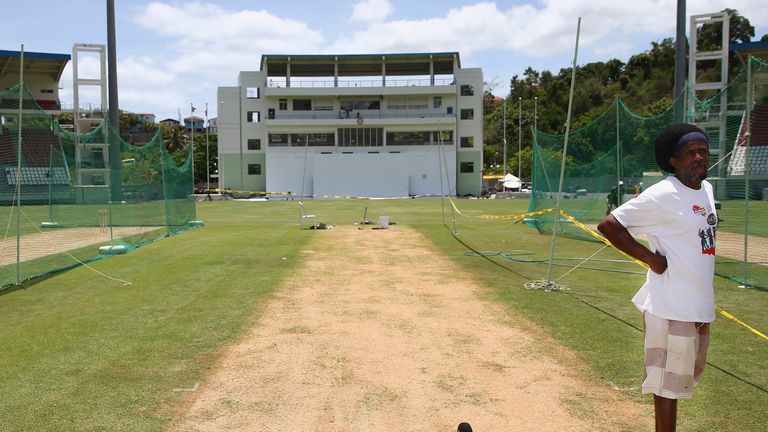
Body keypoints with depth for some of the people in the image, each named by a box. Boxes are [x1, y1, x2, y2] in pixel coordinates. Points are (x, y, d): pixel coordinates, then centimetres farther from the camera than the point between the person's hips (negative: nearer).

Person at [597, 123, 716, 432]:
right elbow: (608, 225, -18)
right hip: (672, 306, -9)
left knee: (687, 375, 20)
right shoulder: (663, 195, -17)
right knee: (669, 380, 2)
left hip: (700, 304, 9)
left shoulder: (707, 189, 9)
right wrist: (650, 257, -17)